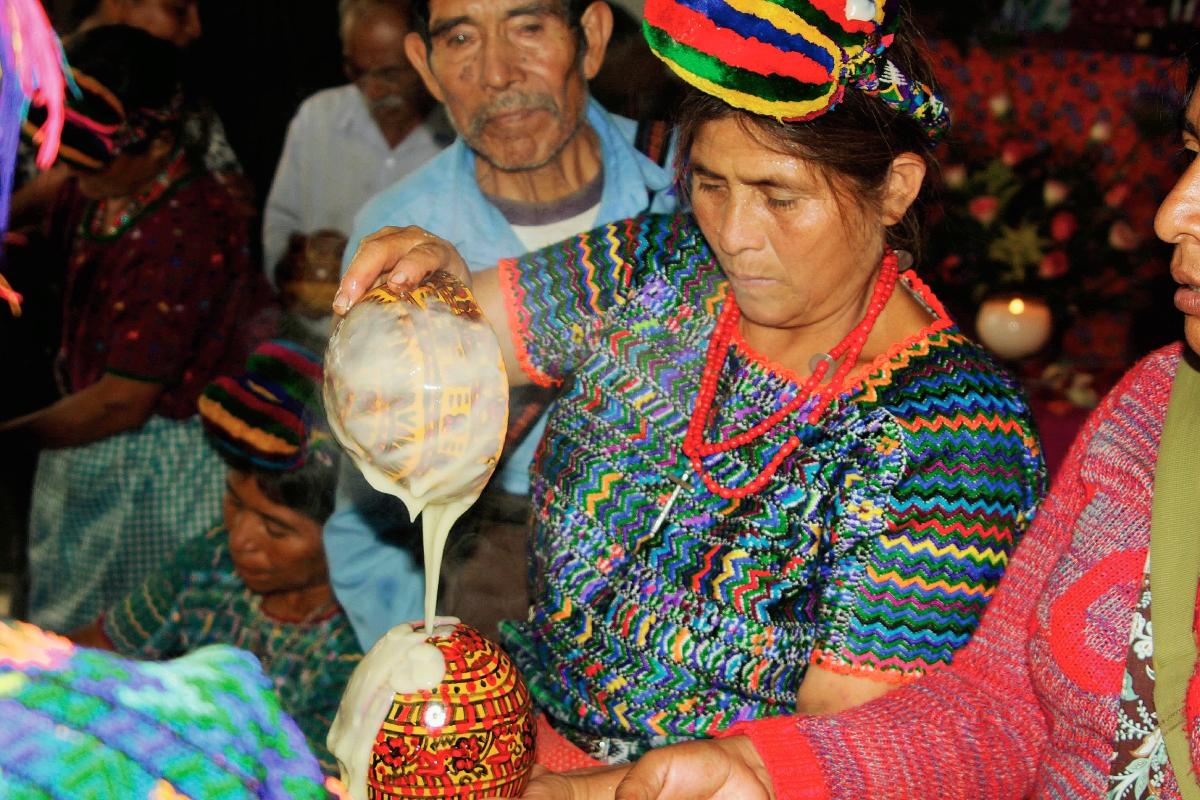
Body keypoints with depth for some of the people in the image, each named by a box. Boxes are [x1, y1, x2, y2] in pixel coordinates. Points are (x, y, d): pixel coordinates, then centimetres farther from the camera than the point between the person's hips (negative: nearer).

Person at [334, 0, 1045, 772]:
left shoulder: (959, 442, -17)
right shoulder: (665, 269, -2)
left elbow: (844, 741, -19)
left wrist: (582, 789, -25)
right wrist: (436, 279, -14)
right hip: (531, 722, 5)